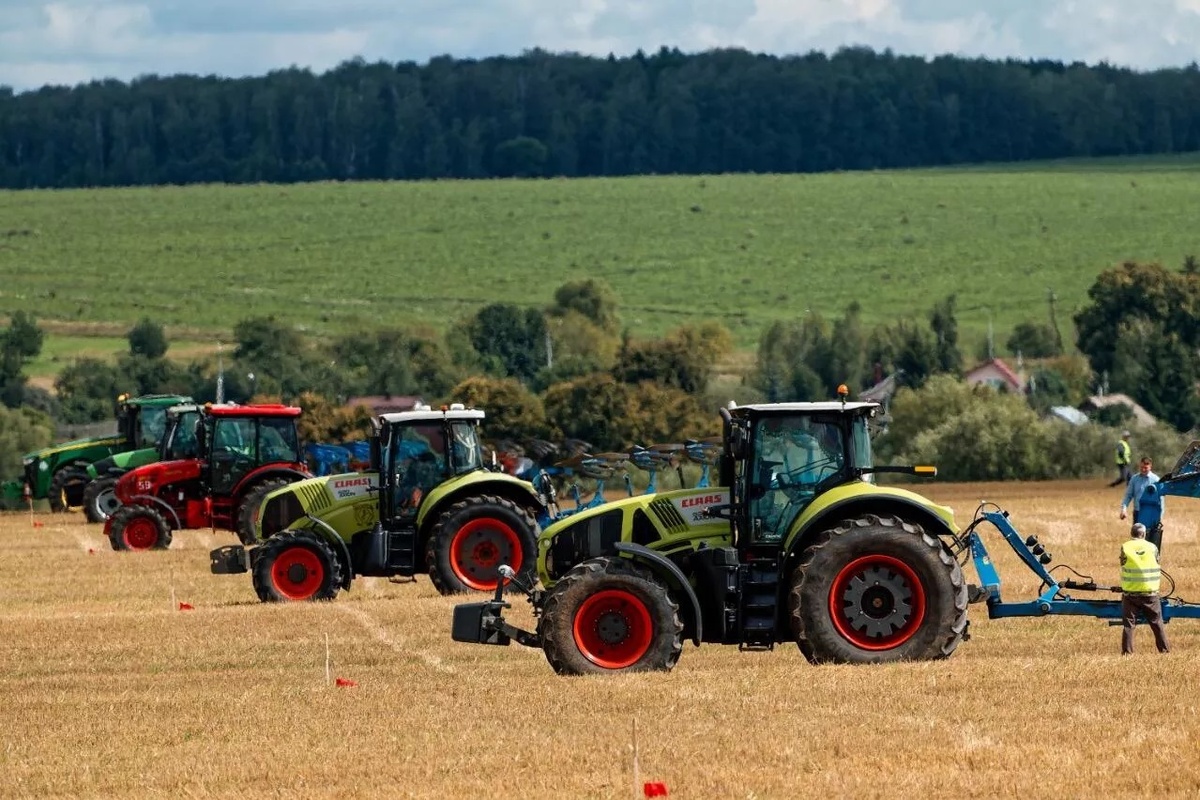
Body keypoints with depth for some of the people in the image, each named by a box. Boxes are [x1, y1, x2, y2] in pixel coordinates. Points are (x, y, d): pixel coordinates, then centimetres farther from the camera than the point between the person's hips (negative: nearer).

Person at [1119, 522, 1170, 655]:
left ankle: (1127, 651, 1)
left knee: (1128, 624, 5)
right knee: (1157, 623, 11)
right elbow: (1157, 570, 6)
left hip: (1130, 593, -1)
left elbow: (1123, 567, 3)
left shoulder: (1125, 548, -4)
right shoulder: (1152, 548, -2)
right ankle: (1165, 649, 13)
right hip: (1150, 592, 1)